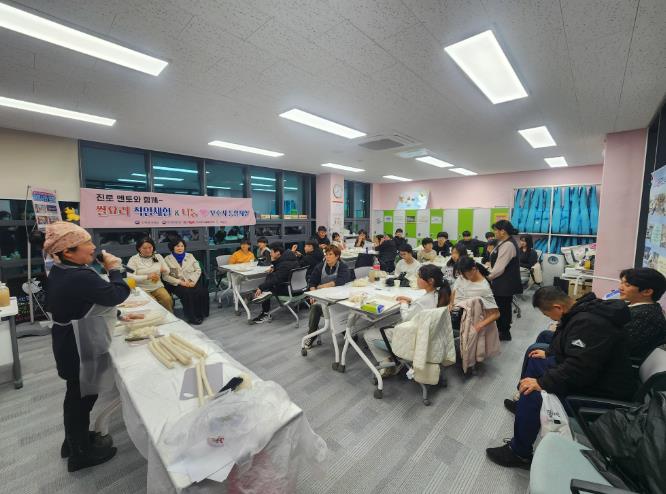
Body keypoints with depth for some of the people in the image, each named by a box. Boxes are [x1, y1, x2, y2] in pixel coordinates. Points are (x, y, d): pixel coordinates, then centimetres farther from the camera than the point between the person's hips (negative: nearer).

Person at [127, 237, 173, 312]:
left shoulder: (158, 256, 8)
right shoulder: (134, 259, -3)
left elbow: (167, 270, 14)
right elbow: (130, 277, -13)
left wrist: (163, 270, -11)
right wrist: (147, 277, -25)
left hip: (157, 287, 3)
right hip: (142, 289, -3)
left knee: (167, 299, -23)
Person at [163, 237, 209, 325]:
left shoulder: (190, 256, 14)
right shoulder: (167, 259, 7)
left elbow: (198, 269, 8)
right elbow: (165, 276, -2)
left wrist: (192, 281, -10)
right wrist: (180, 282, -14)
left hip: (192, 282, 2)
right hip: (177, 284, -2)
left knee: (201, 291, -29)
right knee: (187, 293, -33)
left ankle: (200, 314, -11)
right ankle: (192, 317, -18)